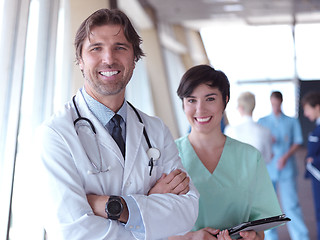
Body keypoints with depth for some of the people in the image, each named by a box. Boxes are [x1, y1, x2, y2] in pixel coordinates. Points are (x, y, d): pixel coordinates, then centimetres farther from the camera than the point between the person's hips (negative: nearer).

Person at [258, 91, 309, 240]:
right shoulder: (262, 122, 12)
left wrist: (286, 156, -12)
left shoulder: (292, 122, 9)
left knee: (291, 204, -6)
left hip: (287, 169, -1)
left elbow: (297, 143, 4)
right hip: (267, 168, 2)